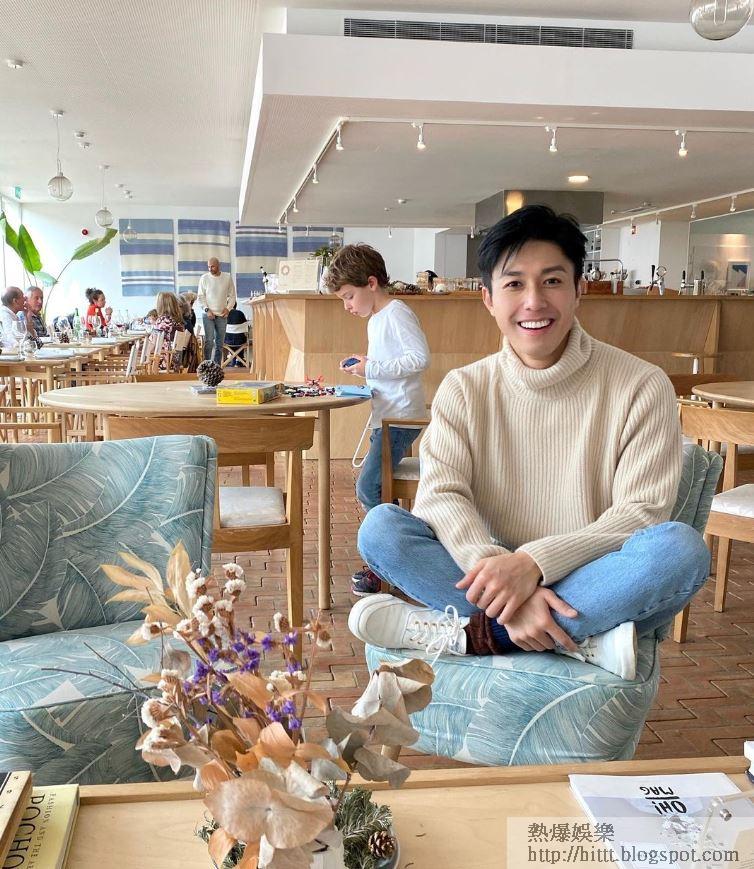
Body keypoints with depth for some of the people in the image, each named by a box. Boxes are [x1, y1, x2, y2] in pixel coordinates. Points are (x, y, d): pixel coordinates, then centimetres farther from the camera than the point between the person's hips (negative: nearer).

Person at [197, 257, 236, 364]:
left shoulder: (227, 278, 6)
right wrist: (207, 310, -10)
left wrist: (228, 308, -5)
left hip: (222, 315, 2)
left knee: (219, 343, 4)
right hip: (208, 315, -2)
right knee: (209, 341, -11)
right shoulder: (204, 278, 2)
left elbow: (232, 295, 11)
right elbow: (200, 297, 2)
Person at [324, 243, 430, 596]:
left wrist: (372, 368, -21)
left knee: (368, 488, -14)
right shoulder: (376, 318, 18)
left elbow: (420, 358, -22)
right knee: (373, 487, 11)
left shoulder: (397, 313, -13)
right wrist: (364, 363, 9)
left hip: (400, 418, -10)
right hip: (385, 417, 10)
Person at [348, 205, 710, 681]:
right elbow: (440, 494, -10)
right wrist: (503, 582, -27)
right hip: (495, 584, 2)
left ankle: (472, 632, -24)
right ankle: (583, 642, -25)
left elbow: (642, 512, -9)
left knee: (680, 545, -31)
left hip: (595, 588, -1)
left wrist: (533, 562, -24)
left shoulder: (642, 386, -4)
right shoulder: (464, 388, 3)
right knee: (380, 526, -19)